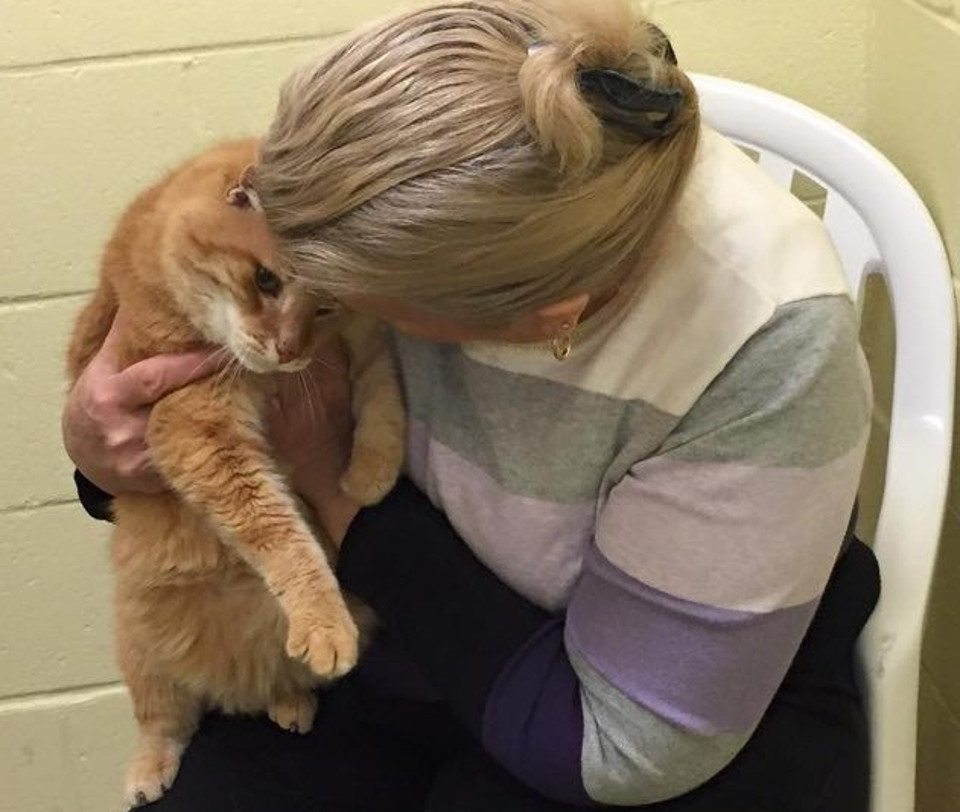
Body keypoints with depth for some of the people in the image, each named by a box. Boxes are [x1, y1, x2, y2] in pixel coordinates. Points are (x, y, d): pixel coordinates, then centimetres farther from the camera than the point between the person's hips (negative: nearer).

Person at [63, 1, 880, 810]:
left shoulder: (763, 346, -30)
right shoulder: (403, 204, -19)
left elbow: (622, 745, -22)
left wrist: (336, 488, -23)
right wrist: (105, 442, -21)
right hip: (399, 661, 4)